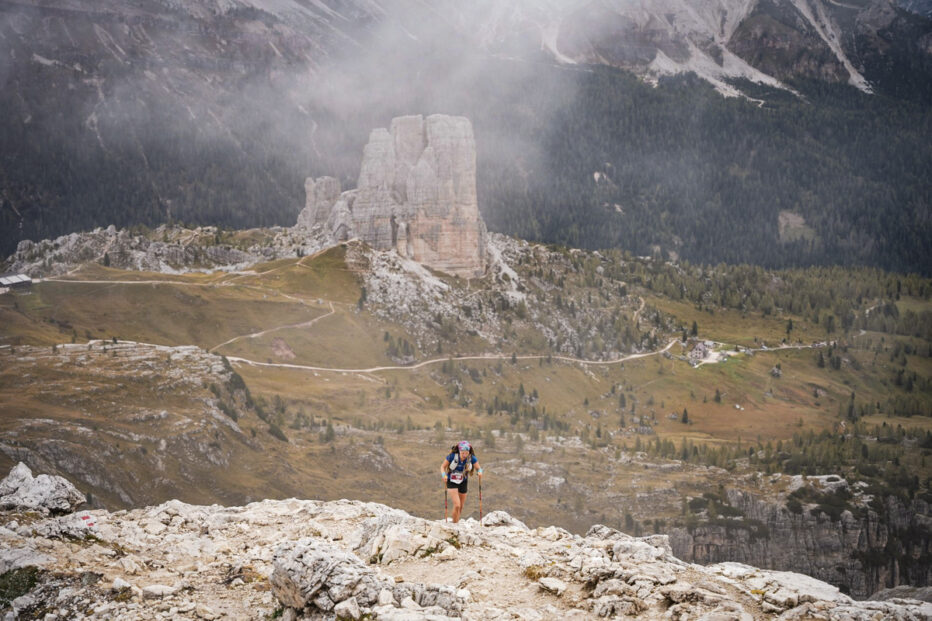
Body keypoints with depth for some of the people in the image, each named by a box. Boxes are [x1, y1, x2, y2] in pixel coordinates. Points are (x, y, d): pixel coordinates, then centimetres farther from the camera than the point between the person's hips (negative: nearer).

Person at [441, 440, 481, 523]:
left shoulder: (472, 458, -17)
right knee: (457, 505, -19)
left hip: (463, 483, 3)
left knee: (461, 507, 11)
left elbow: (478, 468, -8)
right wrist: (444, 475, -33)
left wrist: (479, 472, -32)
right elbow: (443, 467, -13)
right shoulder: (452, 456, -22)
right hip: (452, 482, -3)